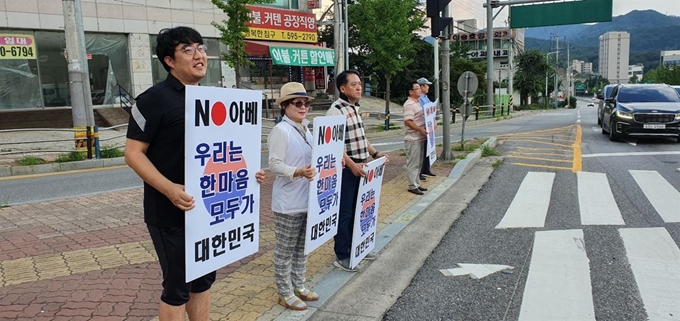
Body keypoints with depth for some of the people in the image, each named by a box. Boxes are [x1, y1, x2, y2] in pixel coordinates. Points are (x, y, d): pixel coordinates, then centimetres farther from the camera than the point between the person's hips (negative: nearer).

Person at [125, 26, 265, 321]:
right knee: (177, 287, 5)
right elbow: (133, 153, -15)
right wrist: (169, 188, -29)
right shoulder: (154, 99, -12)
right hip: (171, 213, -7)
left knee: (203, 279, 18)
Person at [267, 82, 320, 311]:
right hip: (288, 202, -8)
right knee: (286, 248, 5)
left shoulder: (306, 129, 10)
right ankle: (285, 293, 19)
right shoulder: (280, 131, -14)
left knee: (302, 246, 18)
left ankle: (298, 286, 33)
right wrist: (298, 173, -34)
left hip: (308, 199, 8)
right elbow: (275, 165, -20)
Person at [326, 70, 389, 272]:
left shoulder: (354, 108, 14)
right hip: (346, 170, -9)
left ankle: (355, 247, 32)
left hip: (360, 167, 9)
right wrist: (352, 165, -27)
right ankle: (342, 256, 11)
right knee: (344, 212, 0)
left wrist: (375, 153, 11)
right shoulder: (336, 110, -15)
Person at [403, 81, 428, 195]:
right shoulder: (409, 104, -16)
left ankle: (417, 183, 25)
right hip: (412, 139, -10)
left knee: (418, 163, 16)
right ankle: (412, 186, 4)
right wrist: (420, 130, -26)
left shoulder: (418, 102, 15)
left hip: (420, 138, 10)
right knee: (413, 163, -3)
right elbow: (407, 121, -23)